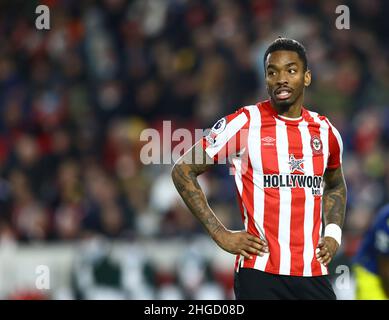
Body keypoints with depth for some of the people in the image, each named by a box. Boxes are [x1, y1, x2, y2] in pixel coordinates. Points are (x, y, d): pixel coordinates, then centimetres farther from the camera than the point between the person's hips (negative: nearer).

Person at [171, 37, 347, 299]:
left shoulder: (325, 131, 11)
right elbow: (182, 171, 1)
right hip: (260, 275, -4)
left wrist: (334, 234, 12)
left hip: (314, 274, 4)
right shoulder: (243, 123, -3)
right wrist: (221, 235, -5)